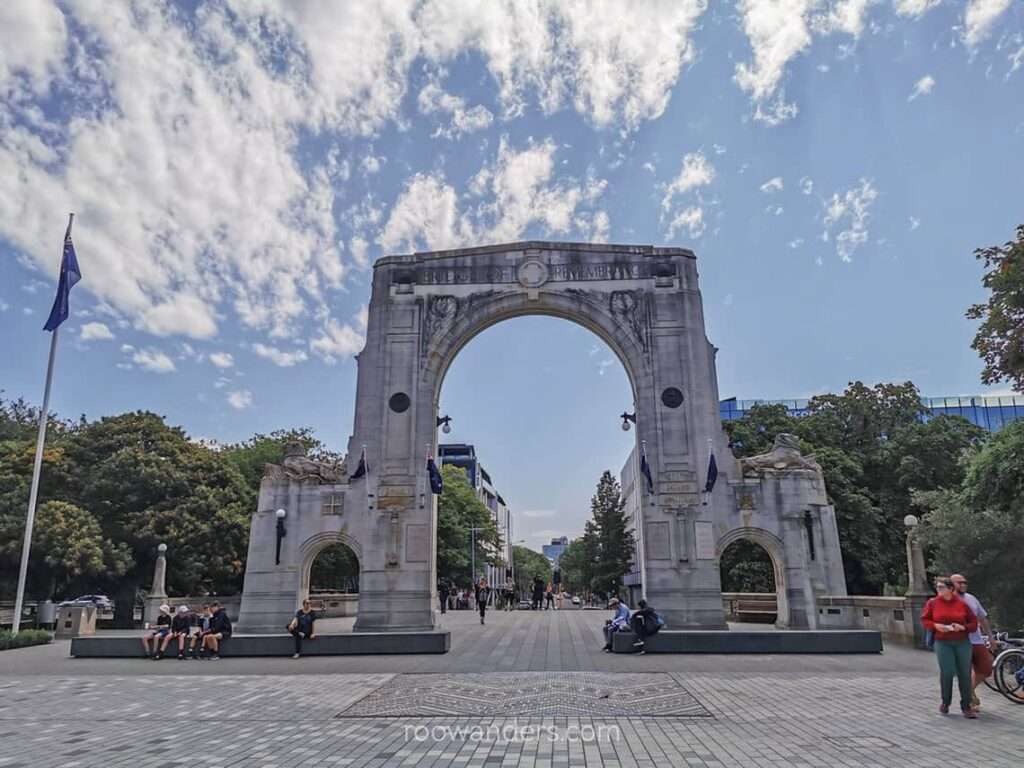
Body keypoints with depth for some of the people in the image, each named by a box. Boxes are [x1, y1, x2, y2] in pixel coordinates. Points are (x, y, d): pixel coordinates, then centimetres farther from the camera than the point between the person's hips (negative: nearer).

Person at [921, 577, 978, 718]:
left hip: (962, 643, 1)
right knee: (946, 672, -5)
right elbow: (924, 619, 8)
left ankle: (966, 707, 14)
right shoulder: (932, 603, 2)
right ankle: (945, 702, 16)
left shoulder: (962, 604, 2)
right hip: (942, 643, -1)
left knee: (964, 674, 2)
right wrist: (935, 625, -11)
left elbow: (974, 623, 6)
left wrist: (963, 627, -13)